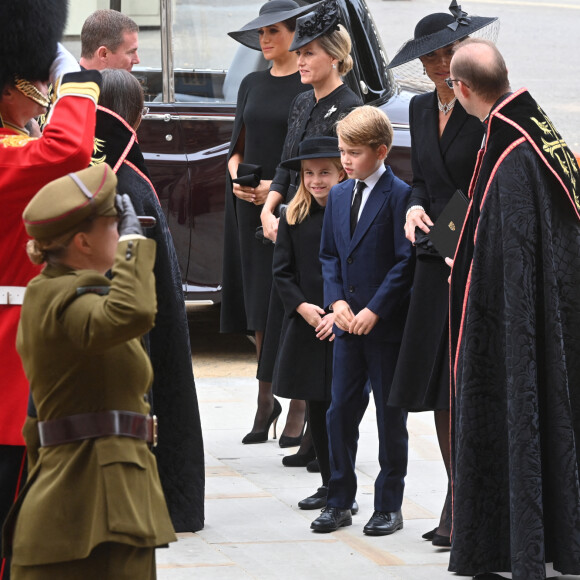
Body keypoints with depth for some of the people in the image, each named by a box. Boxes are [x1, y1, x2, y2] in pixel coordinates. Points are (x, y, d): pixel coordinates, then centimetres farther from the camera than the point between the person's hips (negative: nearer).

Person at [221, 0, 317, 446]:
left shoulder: (312, 85, -4)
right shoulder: (252, 85, 14)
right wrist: (237, 180, -3)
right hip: (252, 207, 5)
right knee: (260, 307, 6)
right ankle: (266, 400, 14)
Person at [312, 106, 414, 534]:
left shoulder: (399, 195, -10)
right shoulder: (339, 196, 10)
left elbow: (405, 262, -12)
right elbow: (329, 254, 14)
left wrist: (374, 310, -16)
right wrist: (337, 301, -2)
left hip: (387, 324, -6)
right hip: (348, 323, 6)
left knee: (390, 419, 3)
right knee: (341, 412, 8)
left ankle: (389, 507, 11)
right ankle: (340, 502, 17)